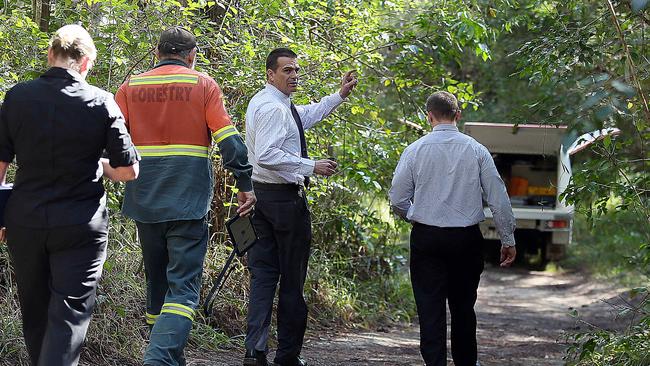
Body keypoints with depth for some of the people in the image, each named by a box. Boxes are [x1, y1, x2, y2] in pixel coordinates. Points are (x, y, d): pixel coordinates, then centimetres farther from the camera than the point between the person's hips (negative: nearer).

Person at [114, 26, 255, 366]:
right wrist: (245, 184, -2)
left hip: (144, 200, 4)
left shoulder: (131, 87, 7)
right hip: (189, 201, -4)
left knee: (157, 283, 17)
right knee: (183, 285, -7)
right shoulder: (203, 85, 0)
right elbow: (229, 140, -6)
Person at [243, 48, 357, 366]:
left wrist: (339, 96, 27)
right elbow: (267, 155, -27)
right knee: (292, 280, 0)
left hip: (260, 195, 10)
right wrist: (312, 166, -24)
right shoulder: (273, 108, -18)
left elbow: (308, 116, 29)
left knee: (263, 275, 6)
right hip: (284, 197, -10)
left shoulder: (263, 102, 15)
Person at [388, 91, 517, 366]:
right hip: (466, 238, 1)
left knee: (430, 308, 1)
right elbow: (498, 198, -2)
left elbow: (397, 199, 0)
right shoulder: (476, 150, -2)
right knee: (463, 306, 16)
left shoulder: (415, 150, -4)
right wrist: (508, 239, 6)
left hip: (426, 237, -1)